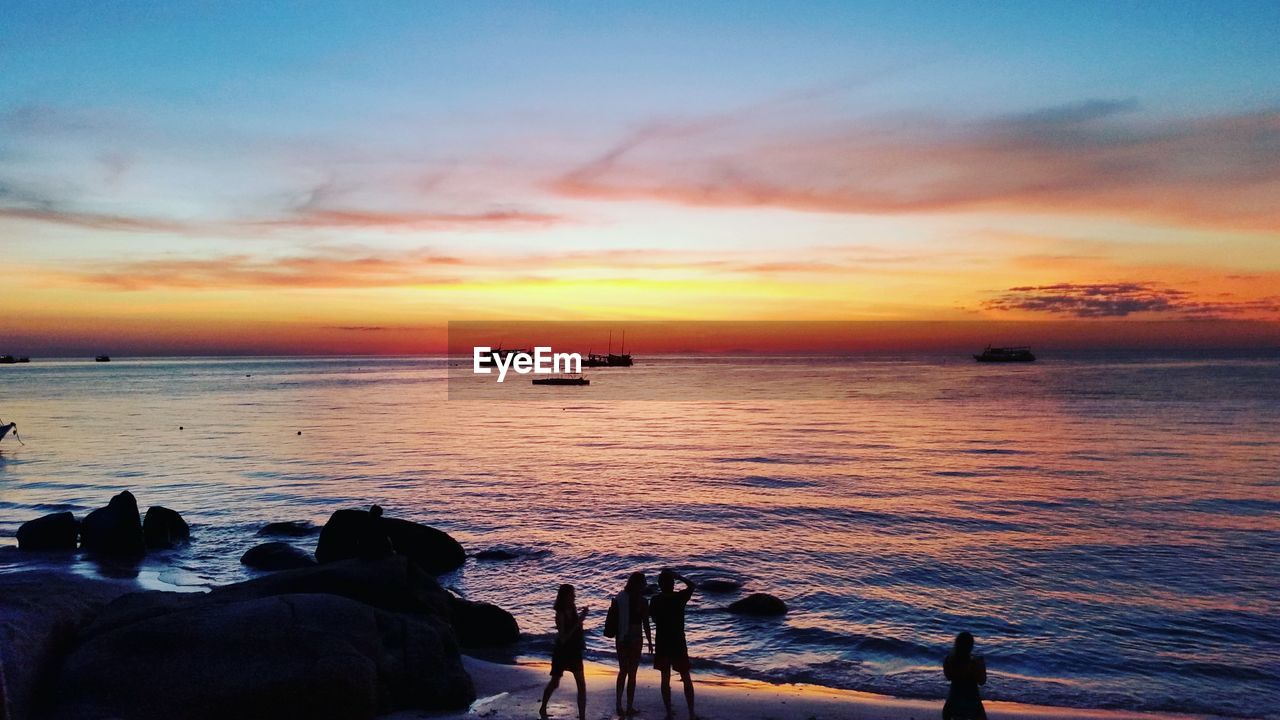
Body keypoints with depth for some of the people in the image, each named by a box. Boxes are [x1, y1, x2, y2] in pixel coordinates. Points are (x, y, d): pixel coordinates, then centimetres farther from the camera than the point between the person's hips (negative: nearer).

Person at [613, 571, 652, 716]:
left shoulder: (619, 598, 0)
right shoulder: (642, 601, -13)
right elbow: (646, 625, -11)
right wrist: (650, 642, 0)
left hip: (621, 639, 5)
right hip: (635, 639, -5)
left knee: (622, 671, 18)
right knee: (632, 673, 6)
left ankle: (619, 705, 18)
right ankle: (629, 707, 13)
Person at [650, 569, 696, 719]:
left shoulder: (655, 601, -6)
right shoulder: (679, 597, -10)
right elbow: (691, 585, 8)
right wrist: (677, 575, 9)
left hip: (662, 644, 2)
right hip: (678, 644, -1)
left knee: (665, 678, 11)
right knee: (686, 679, 8)